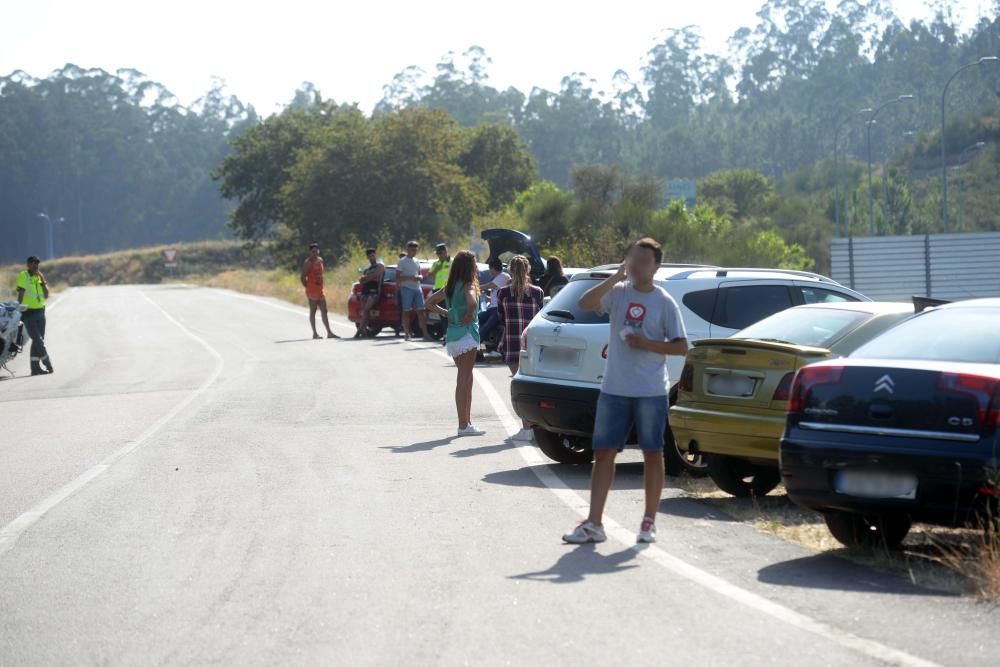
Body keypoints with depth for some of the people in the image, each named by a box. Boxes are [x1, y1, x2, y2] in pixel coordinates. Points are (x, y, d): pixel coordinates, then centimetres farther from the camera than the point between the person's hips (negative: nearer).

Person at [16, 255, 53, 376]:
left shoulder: (39, 276, 12)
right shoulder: (23, 276, -6)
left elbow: (46, 295, 7)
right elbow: (20, 295, -9)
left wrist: (43, 280, -2)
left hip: (40, 311, 7)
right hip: (28, 312, -7)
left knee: (38, 341, 7)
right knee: (38, 341, -11)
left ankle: (35, 367, 11)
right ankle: (48, 364, -4)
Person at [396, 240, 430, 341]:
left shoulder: (416, 261, 16)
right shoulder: (402, 261, -2)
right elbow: (397, 277, -7)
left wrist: (418, 277, -1)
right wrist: (410, 278, -18)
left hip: (417, 288, 5)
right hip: (406, 288, -5)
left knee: (421, 311, 0)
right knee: (406, 311, -2)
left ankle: (425, 333, -2)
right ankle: (406, 334, 3)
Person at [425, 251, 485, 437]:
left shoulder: (450, 287, 11)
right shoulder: (468, 286, -13)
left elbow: (430, 302, 20)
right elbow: (472, 303, -33)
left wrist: (446, 313, 12)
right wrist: (468, 316, -15)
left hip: (453, 334, 8)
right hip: (466, 333, -8)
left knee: (465, 380, 15)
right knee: (465, 381, -5)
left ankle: (466, 422, 20)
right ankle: (464, 425, -4)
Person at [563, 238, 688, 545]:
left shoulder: (664, 302, -2)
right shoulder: (618, 292, 4)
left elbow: (681, 346, -3)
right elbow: (585, 303, -14)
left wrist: (647, 344, -16)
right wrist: (616, 276, -13)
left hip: (650, 392, -2)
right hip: (614, 389, 2)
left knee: (652, 453, 5)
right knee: (603, 452, 1)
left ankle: (649, 522, 16)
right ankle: (593, 523, 3)